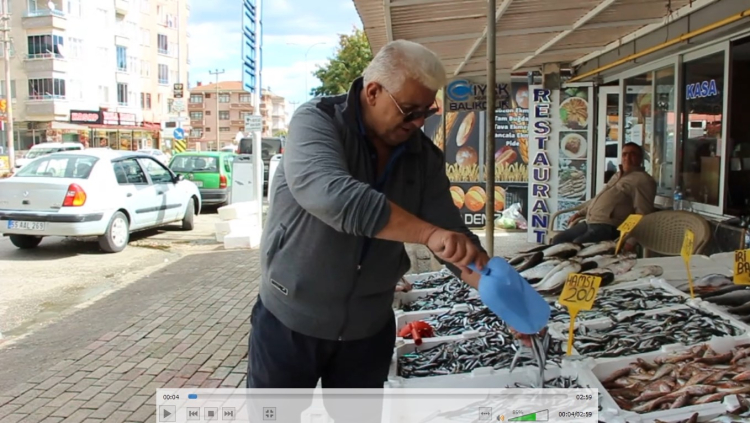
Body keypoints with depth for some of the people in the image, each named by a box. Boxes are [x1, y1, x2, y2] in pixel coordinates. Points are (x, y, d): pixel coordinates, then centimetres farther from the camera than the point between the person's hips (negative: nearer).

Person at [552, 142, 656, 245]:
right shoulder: (617, 176, 26)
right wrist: (580, 213, 31)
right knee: (558, 239, 2)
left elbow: (642, 213, -14)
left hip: (609, 227, -9)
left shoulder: (642, 180, -4)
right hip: (589, 222, 9)